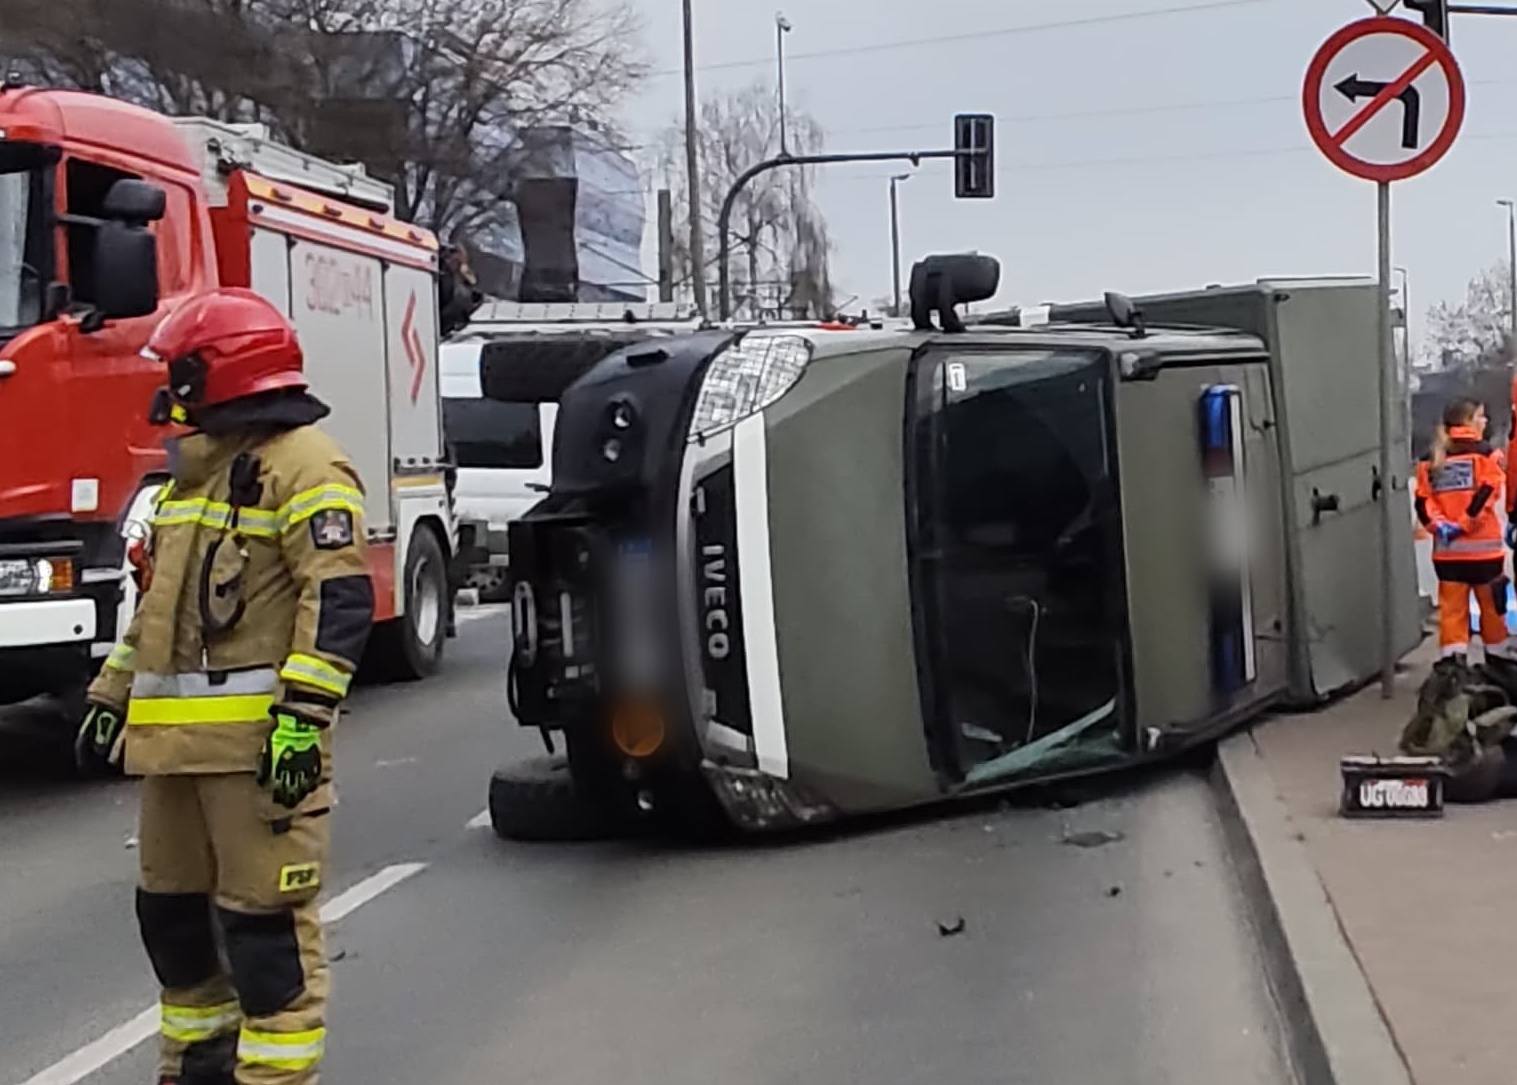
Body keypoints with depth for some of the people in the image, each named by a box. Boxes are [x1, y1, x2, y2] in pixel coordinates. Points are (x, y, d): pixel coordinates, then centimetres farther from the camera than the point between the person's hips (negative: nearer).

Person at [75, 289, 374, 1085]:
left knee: (264, 916, -6)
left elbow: (340, 600, -19)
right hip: (178, 737, 10)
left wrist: (303, 715, -25)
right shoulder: (194, 466, 20)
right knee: (171, 907, 17)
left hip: (259, 740, -10)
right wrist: (110, 698, 23)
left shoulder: (303, 464, -11)